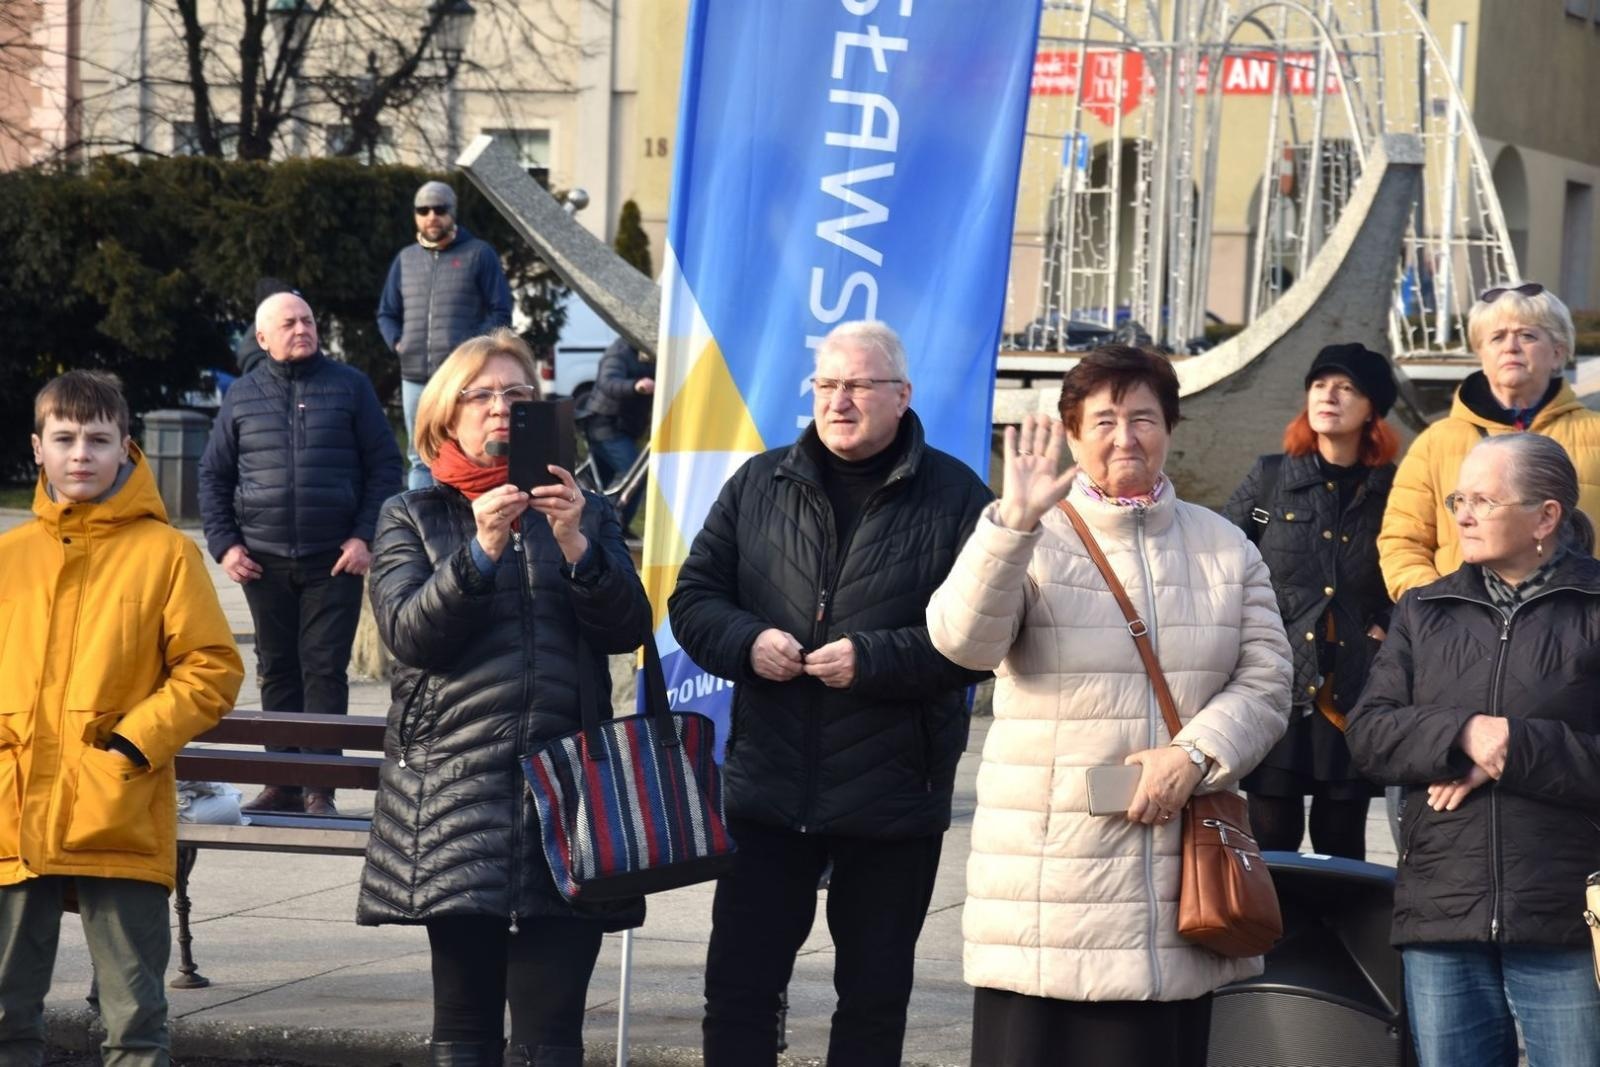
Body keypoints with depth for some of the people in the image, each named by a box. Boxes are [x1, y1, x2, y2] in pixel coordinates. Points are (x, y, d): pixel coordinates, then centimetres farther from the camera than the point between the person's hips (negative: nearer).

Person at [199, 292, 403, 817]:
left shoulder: (349, 386, 3)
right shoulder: (243, 396, 9)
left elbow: (385, 466, 3)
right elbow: (214, 476, 13)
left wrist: (365, 537, -7)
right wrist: (224, 543, 2)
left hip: (334, 560, -3)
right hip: (265, 562, 3)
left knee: (325, 669, -4)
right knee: (277, 670, 8)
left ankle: (321, 788, -2)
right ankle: (283, 784, 14)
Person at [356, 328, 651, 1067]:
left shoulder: (585, 513, 16)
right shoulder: (412, 518, 12)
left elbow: (627, 630, 3)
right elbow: (409, 634, -3)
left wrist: (576, 545, -13)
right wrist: (480, 551, -15)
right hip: (456, 792, -1)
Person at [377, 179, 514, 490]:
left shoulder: (479, 254, 4)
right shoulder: (406, 259, 17)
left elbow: (500, 312, 1)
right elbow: (386, 313, 23)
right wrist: (398, 343, 5)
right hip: (415, 377, 5)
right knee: (421, 460, 8)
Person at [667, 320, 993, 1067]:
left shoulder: (955, 497, -5)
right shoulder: (759, 485, 7)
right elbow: (693, 598, 9)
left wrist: (874, 660, -21)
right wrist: (746, 642, -11)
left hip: (894, 801, -3)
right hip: (767, 786, 3)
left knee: (874, 994, 9)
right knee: (739, 984, 3)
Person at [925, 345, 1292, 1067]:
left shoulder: (1224, 547, 12)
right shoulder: (1034, 539, 2)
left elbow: (1266, 681, 7)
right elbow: (963, 640, -16)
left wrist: (1194, 754, -10)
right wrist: (1014, 520, -26)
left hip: (1178, 875, 3)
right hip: (1049, 868, -3)